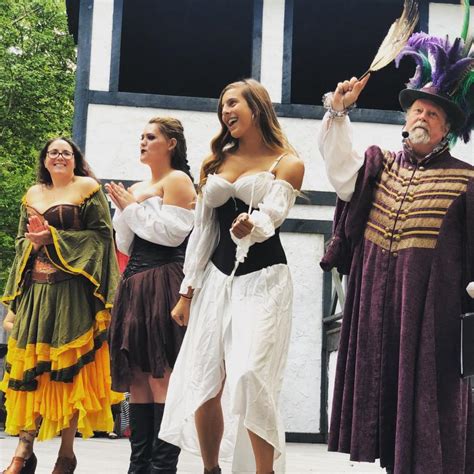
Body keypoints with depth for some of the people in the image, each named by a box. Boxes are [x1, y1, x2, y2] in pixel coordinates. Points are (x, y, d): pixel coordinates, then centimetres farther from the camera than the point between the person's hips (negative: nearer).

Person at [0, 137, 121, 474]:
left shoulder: (88, 188, 4)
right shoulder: (33, 194, 18)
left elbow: (101, 233, -4)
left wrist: (54, 237, -12)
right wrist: (34, 241, -2)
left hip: (72, 289, -4)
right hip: (35, 287, 4)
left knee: (69, 366, -6)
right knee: (29, 366, -1)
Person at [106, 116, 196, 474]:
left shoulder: (178, 180, 0)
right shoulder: (138, 189, 21)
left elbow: (172, 233, -13)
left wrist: (132, 208, -5)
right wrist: (123, 209, 5)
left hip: (163, 283, -8)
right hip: (135, 284, 8)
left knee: (160, 374, -12)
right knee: (137, 376, 4)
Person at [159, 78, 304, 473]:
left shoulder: (287, 164, 0)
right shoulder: (217, 162, 15)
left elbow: (272, 214, -16)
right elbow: (203, 229, 15)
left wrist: (251, 226, -41)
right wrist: (187, 291, 11)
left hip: (263, 280, -5)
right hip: (217, 277, 5)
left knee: (249, 377, -18)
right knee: (202, 382, -1)